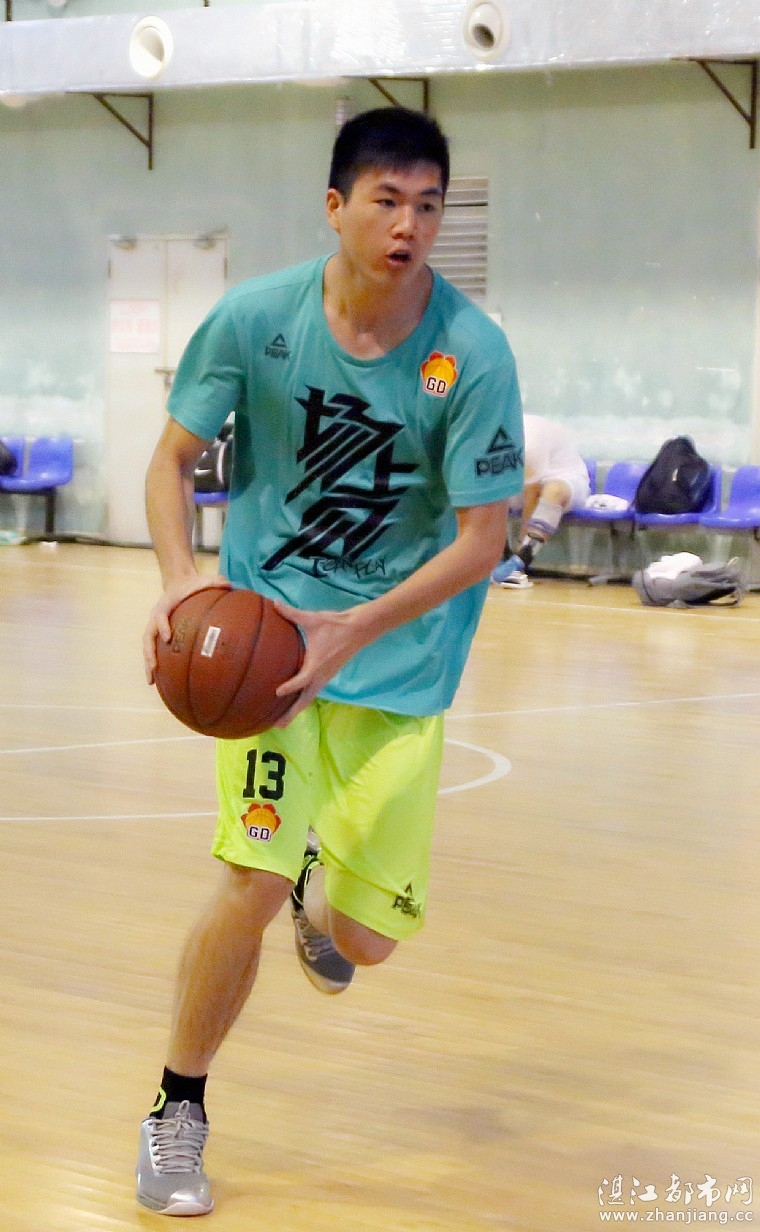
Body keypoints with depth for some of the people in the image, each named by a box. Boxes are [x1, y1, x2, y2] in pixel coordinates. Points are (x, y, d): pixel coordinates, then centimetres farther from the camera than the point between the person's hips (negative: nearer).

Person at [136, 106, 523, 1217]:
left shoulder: (472, 353, -15)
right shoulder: (255, 319, -12)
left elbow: (482, 538, -13)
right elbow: (174, 458, 0)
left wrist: (356, 630, -26)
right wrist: (180, 578, -20)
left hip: (403, 660, 1)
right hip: (269, 626, -1)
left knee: (370, 937, 1)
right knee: (252, 882, -17)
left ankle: (320, 894, 41)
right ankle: (178, 1109, 7)